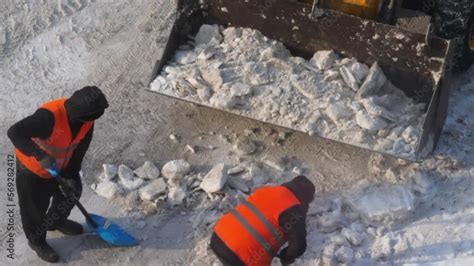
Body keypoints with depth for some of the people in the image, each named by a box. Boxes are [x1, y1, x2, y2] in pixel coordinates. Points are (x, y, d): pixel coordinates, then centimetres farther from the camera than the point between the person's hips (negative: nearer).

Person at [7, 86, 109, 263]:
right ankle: (36, 241, 43)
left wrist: (70, 175, -6)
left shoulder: (87, 122, -18)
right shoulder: (49, 116, -41)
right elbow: (14, 132, -45)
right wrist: (40, 156, -50)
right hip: (33, 169, -6)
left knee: (71, 192, 24)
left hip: (61, 166, 6)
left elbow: (79, 149, -5)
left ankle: (57, 222, 54)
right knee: (35, 208, 14)